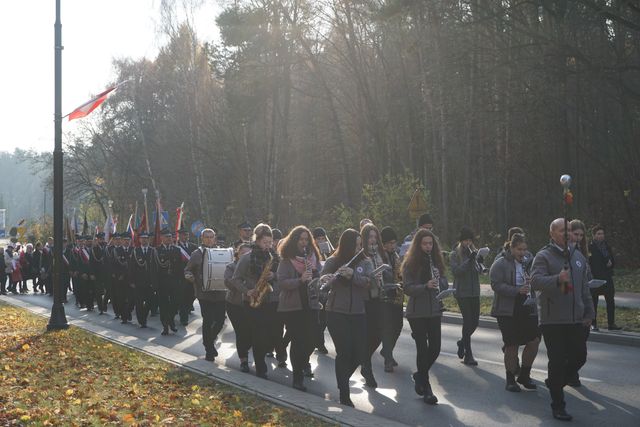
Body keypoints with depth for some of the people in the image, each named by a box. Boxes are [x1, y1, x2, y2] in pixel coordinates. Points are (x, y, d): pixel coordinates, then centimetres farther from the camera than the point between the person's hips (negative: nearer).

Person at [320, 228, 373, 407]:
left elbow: (369, 282, -10)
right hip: (336, 312, -2)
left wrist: (353, 275, -26)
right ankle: (344, 394, 4)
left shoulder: (365, 262, 4)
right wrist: (336, 275, -25)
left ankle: (343, 378, 31)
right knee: (344, 352, -8)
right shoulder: (332, 262, 1)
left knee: (360, 355, 1)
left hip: (358, 313, 2)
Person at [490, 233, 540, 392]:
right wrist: (517, 290, -25)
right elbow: (496, 285, -16)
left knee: (534, 340, -1)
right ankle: (510, 380, 16)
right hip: (508, 311, -5)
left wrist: (531, 283, -2)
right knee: (512, 345, 0)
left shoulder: (527, 262, 12)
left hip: (527, 308, 5)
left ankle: (524, 375, 18)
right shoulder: (500, 264, -7)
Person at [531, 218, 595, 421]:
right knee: (557, 360, -2)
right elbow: (535, 281, -22)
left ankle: (555, 383, 35)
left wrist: (589, 312, 16)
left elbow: (584, 288, 20)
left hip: (575, 320, 6)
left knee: (579, 356, 9)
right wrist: (558, 279, -37)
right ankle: (558, 406, 9)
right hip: (553, 320, -6)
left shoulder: (578, 256, 14)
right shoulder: (544, 256, -7)